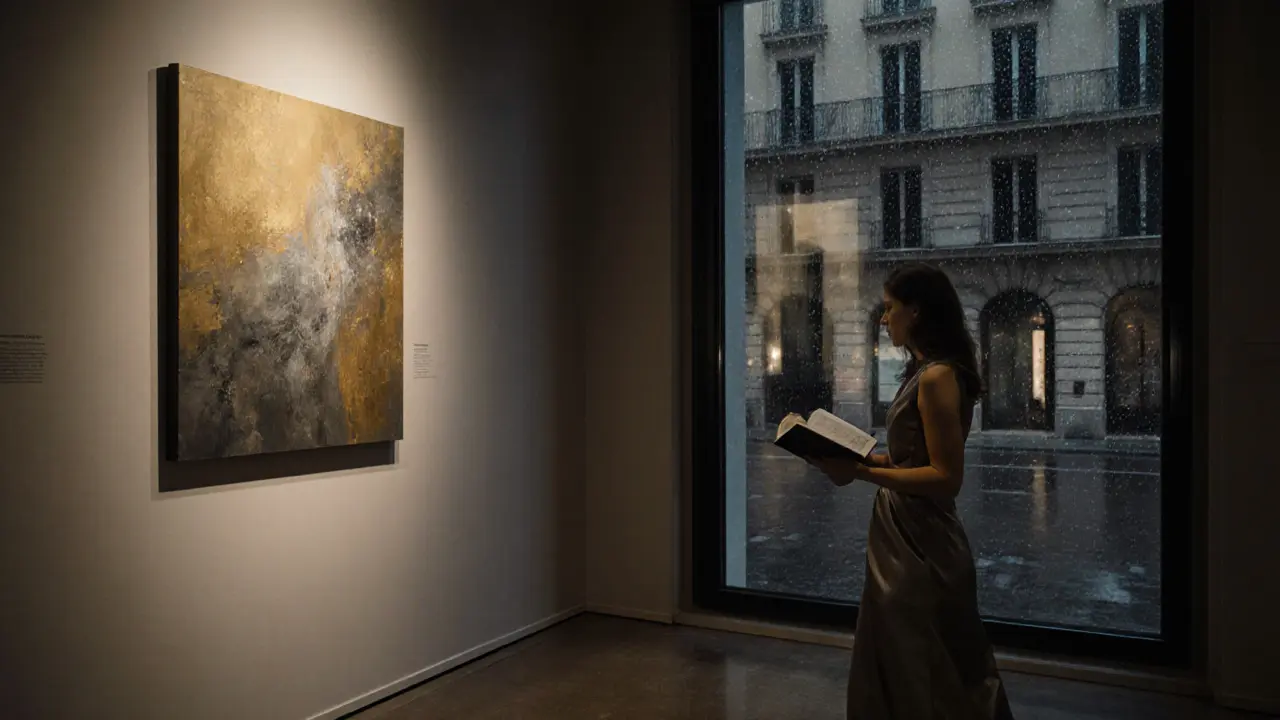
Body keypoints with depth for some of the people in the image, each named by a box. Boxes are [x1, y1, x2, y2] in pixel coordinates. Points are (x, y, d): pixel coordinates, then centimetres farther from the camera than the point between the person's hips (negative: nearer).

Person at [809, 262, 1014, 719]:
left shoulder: (936, 377, -19)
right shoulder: (922, 373, 11)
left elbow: (946, 478, -22)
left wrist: (863, 474, -25)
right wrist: (857, 457, 10)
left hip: (921, 546, -10)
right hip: (903, 539, 10)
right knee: (892, 671, 21)